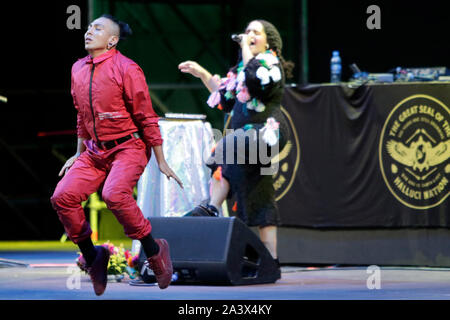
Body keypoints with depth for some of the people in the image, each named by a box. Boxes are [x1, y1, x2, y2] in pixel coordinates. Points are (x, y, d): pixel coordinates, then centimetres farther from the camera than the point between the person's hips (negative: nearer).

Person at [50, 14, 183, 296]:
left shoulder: (126, 69, -12)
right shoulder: (78, 69, 8)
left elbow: (146, 117, -9)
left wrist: (162, 162, -7)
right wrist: (79, 154, 25)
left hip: (128, 148, -6)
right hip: (95, 151, 6)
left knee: (115, 195, -32)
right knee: (63, 197, -12)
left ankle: (154, 252, -12)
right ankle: (92, 258, 7)